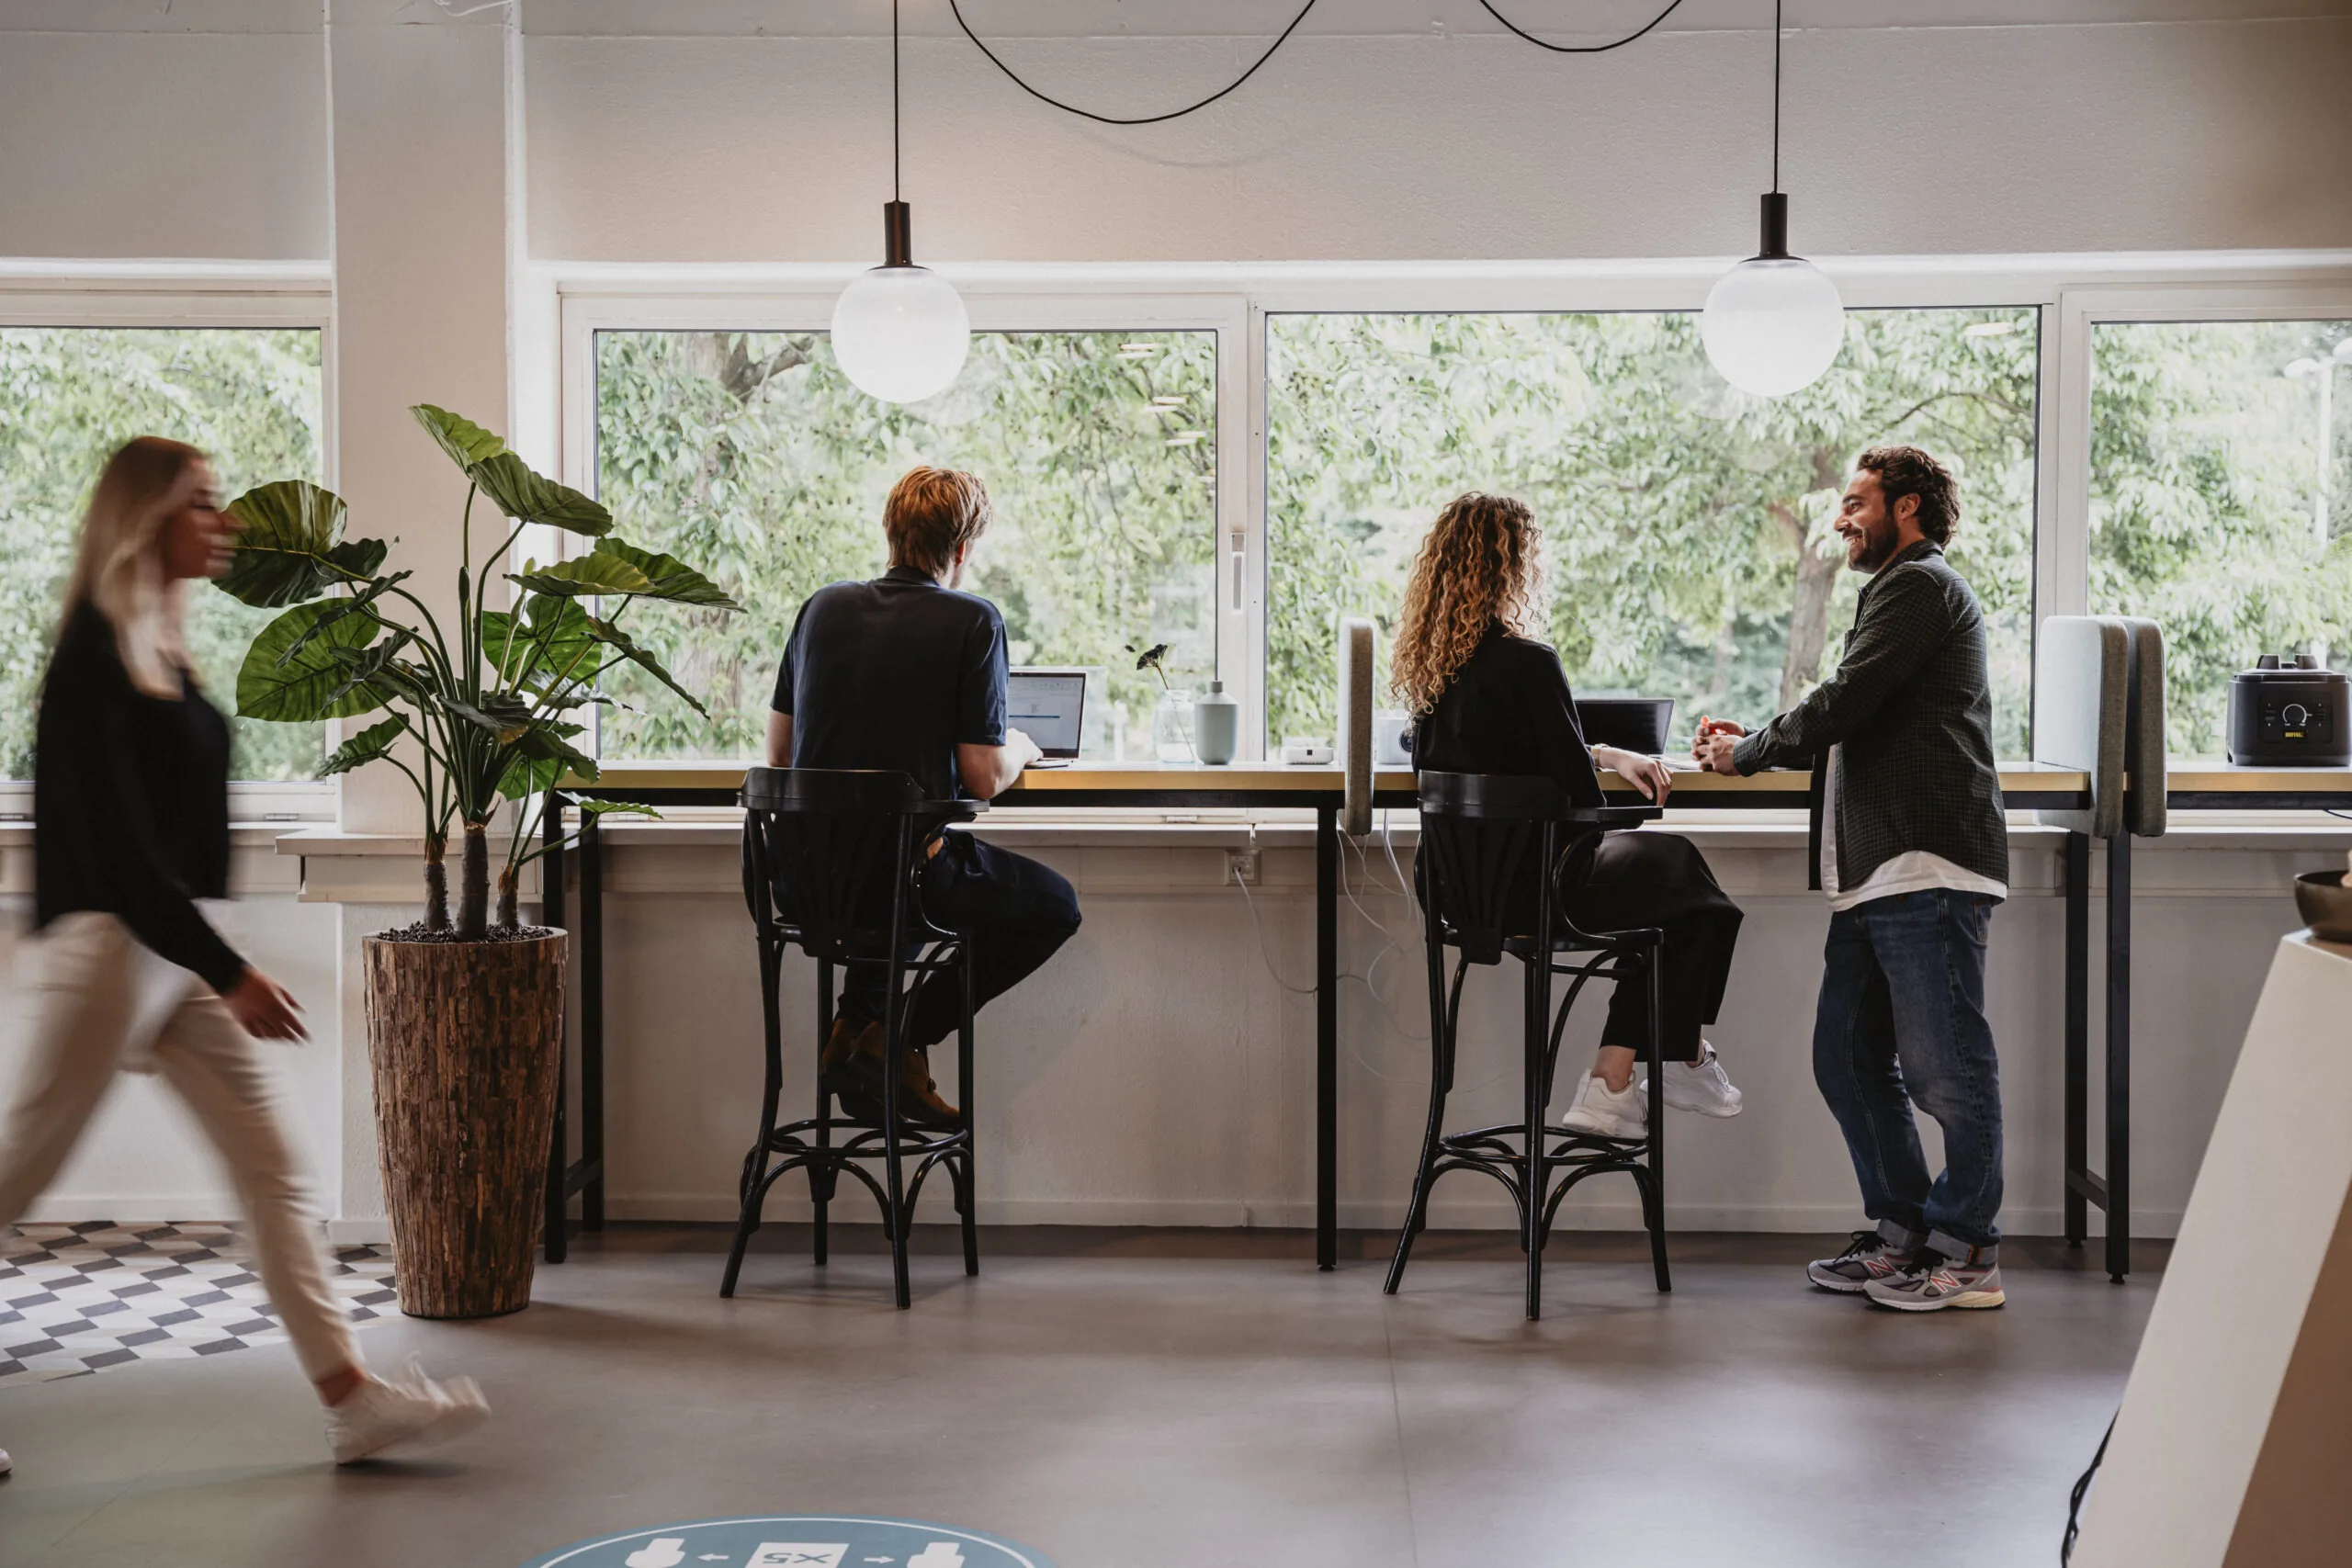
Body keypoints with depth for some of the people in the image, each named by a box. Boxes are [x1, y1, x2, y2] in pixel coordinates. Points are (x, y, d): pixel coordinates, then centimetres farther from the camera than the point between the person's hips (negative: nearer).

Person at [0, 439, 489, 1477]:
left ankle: (350, 1397, 5)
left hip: (177, 950, 9)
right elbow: (114, 845, -19)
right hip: (108, 943, -9)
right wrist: (230, 973, -20)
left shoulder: (159, 653, 13)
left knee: (272, 1170, 4)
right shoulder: (93, 657, -13)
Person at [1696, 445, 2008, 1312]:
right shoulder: (1903, 590, 27)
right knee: (1848, 1057, 11)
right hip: (1881, 874, 11)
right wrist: (1760, 739, 15)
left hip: (1926, 866, -11)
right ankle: (1903, 1233, 18)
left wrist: (1749, 752, -1)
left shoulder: (1918, 584, -6)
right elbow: (1860, 724, 27)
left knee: (1945, 1067, -6)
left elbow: (1847, 702, -14)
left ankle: (1968, 1255, 0)